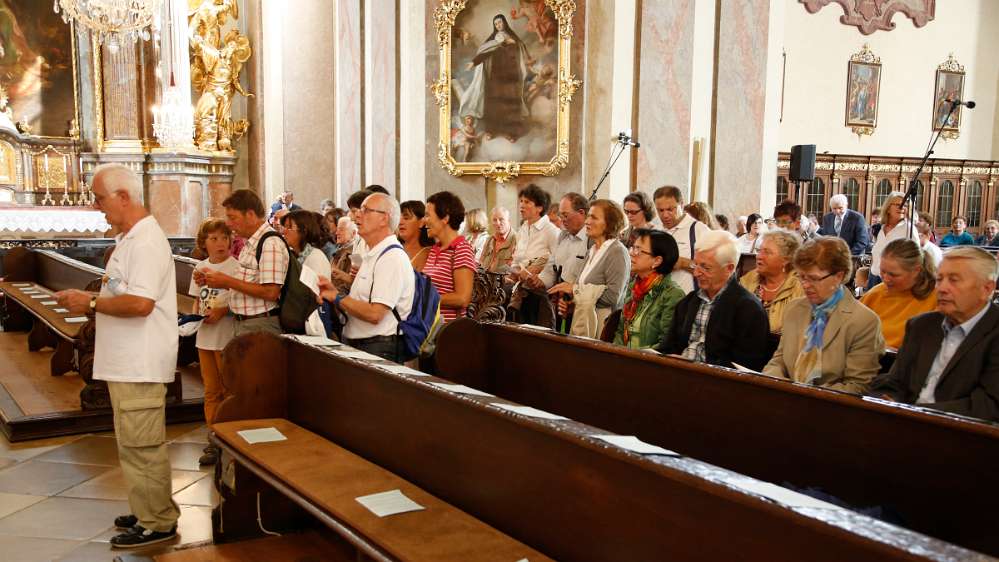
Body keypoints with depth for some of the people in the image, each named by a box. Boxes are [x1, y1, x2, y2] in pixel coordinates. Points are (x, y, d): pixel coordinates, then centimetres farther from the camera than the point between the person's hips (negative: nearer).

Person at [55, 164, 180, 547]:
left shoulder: (146, 241, -18)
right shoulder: (130, 238, 16)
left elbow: (140, 302, -27)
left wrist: (92, 303, -15)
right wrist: (87, 300, 9)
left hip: (140, 367, -11)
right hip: (128, 363, 11)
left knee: (141, 447, -1)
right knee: (137, 444, 18)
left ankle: (157, 524, 10)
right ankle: (150, 512, 30)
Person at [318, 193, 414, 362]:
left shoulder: (392, 257, -13)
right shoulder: (371, 255, 19)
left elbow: (374, 313, -19)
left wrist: (337, 297, -8)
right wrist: (335, 290, 6)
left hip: (379, 349, -8)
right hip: (356, 344, 8)